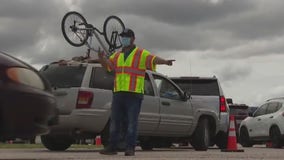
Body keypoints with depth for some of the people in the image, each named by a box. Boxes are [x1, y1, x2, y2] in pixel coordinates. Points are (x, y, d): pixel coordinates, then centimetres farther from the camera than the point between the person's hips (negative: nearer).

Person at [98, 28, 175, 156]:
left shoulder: (141, 54, 1)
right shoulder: (117, 55, 19)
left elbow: (153, 59, -13)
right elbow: (107, 64, 9)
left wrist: (165, 61, -32)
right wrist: (101, 58, -13)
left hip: (134, 94, -5)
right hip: (118, 93, 6)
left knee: (132, 122, -4)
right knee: (114, 121, 7)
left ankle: (130, 148, -1)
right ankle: (112, 147, 13)